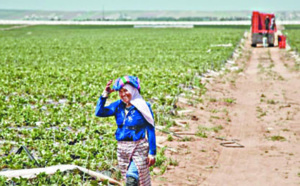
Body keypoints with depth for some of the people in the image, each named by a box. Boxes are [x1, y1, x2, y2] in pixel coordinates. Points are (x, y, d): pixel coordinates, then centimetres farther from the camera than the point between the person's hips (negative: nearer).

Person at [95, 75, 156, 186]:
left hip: (139, 148, -6)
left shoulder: (143, 107, -8)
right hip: (122, 148, 6)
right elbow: (99, 112, -4)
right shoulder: (118, 106, 5)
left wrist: (152, 152, -8)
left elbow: (150, 130, -6)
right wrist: (105, 94, -10)